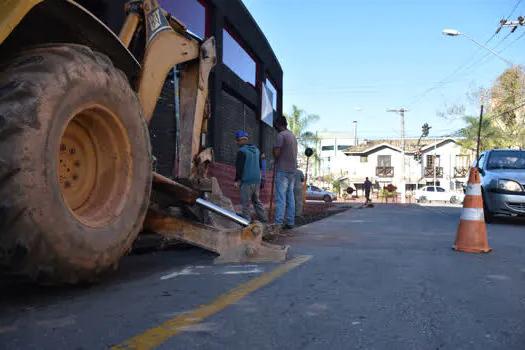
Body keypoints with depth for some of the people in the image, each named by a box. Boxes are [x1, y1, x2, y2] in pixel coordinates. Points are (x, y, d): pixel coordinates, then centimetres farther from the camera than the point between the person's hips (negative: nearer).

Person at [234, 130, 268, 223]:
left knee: (245, 202, -2)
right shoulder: (256, 150, 13)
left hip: (247, 180, -8)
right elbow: (260, 165, 19)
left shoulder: (241, 151, -10)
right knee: (256, 200, 16)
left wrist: (237, 180, -7)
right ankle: (264, 219, 16)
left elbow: (239, 167, -13)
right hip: (257, 179, 8)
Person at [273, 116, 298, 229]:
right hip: (292, 170, 8)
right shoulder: (293, 136, 17)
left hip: (282, 170, -8)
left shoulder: (281, 135, -9)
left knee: (281, 198, -9)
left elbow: (276, 153, -15)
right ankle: (290, 222, 9)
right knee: (290, 197, 8)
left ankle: (278, 222, -11)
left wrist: (273, 150, 4)